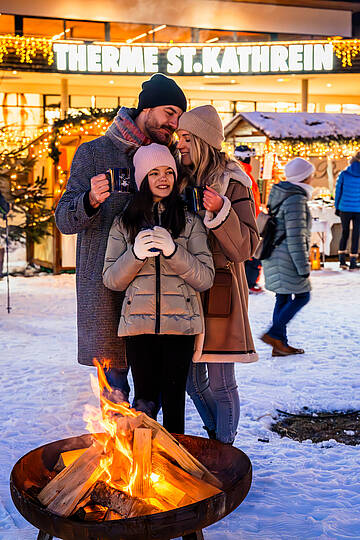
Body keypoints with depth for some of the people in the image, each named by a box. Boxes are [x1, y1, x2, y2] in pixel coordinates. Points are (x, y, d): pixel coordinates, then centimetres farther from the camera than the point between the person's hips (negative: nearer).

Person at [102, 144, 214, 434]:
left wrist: (173, 251, -16)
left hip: (179, 324, 0)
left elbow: (206, 278, -1)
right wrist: (136, 254, -12)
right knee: (145, 400, 0)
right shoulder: (124, 223, 9)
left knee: (174, 402, 2)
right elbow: (111, 279, 6)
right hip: (139, 324, 0)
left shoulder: (190, 222, 6)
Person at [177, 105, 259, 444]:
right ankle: (216, 434, 35)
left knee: (220, 382, 0)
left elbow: (244, 247, -14)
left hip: (219, 290, -6)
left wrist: (220, 212, -25)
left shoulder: (233, 183, -8)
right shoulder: (183, 179, 10)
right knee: (193, 379, 14)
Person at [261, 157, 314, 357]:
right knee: (302, 296, -2)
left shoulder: (281, 194, 15)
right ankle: (274, 333, -3)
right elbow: (296, 237, -20)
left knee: (283, 298, 12)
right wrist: (303, 266, -16)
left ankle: (280, 344, 15)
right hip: (286, 257, -10)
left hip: (274, 255, 10)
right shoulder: (296, 199, -16)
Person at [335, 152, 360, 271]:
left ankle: (342, 260, 12)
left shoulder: (343, 175, -4)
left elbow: (338, 192, 1)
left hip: (345, 208, 1)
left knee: (344, 233, 16)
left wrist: (337, 207, 10)